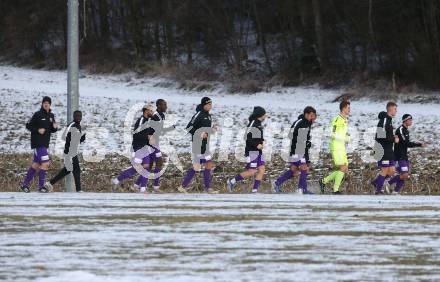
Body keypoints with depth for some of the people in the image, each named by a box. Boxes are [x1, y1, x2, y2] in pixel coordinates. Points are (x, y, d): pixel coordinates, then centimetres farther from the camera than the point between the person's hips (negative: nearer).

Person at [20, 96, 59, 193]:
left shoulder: (51, 116, 12)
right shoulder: (38, 115, -8)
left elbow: (52, 130, 18)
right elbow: (28, 126, -6)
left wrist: (55, 127, -4)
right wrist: (38, 130, -20)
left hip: (45, 144, 8)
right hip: (38, 143, -8)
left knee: (36, 164, 11)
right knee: (45, 163, -14)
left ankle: (24, 184, 19)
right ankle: (41, 186, -8)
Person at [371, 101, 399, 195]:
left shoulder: (389, 120, 17)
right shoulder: (384, 120, -14)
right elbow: (380, 135, -23)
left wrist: (393, 137, 9)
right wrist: (394, 139, -15)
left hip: (389, 150, 9)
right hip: (382, 149, -9)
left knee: (392, 171, 6)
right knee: (385, 170, -6)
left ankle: (376, 182, 21)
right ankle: (378, 189, 3)